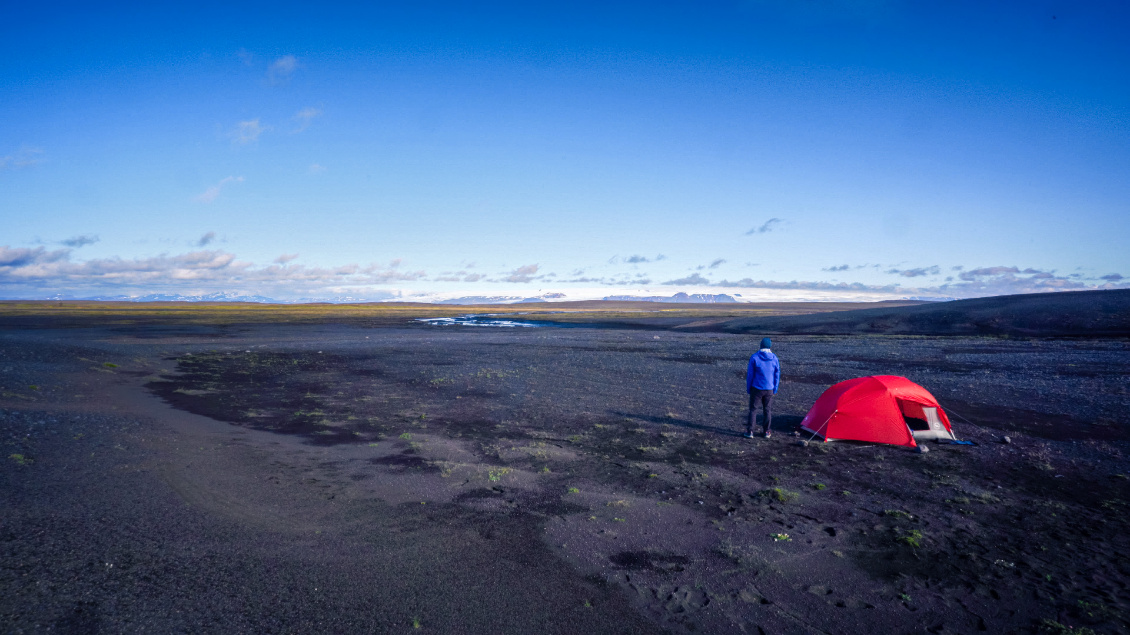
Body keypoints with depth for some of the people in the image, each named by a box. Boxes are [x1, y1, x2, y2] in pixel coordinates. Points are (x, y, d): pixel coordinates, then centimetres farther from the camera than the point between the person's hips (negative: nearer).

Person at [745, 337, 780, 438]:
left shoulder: (754, 357, -10)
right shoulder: (774, 358, -1)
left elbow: (750, 374, -5)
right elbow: (777, 375, 5)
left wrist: (748, 388, 5)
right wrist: (775, 390, 15)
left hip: (756, 388, -2)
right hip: (769, 389, 2)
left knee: (753, 409, 5)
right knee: (767, 410, 13)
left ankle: (750, 432, 4)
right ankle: (767, 432, 19)